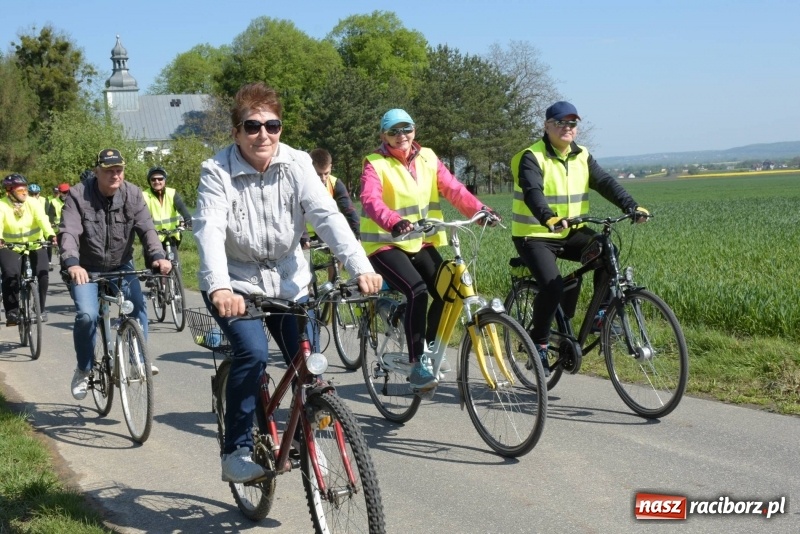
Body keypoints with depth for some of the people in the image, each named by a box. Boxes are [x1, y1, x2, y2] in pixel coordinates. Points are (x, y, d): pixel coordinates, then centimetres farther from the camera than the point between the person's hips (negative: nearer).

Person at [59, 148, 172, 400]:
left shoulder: (133, 194, -9)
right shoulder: (78, 195, -16)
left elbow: (146, 228, -17)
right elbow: (68, 232, -27)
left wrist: (157, 255, -37)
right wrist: (72, 263, -46)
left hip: (121, 266, 3)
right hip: (86, 270, -2)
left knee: (137, 306, -18)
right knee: (87, 315, -19)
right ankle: (83, 369, 2)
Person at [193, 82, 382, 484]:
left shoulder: (296, 165, -9)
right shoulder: (217, 172, -15)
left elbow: (327, 216, -20)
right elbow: (209, 229, -29)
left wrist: (361, 268, -36)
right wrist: (219, 287, -48)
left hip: (288, 282, 3)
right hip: (236, 284, -3)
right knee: (252, 353, -26)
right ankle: (236, 452, -9)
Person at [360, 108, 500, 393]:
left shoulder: (427, 159, 6)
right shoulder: (375, 164, -9)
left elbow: (453, 188, -5)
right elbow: (371, 200, -27)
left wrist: (479, 210, -23)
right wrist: (394, 222, -47)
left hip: (421, 242, 5)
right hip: (386, 244, -5)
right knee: (417, 291, -26)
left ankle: (429, 350, 18)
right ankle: (417, 365, -17)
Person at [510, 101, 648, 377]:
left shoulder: (582, 156, 7)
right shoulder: (532, 157, -11)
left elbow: (605, 183, -4)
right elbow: (532, 192, -27)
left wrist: (631, 206, -20)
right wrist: (548, 218, -47)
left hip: (571, 233, 5)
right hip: (535, 235, -5)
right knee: (552, 286, -24)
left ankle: (601, 315, -4)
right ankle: (539, 344, -4)